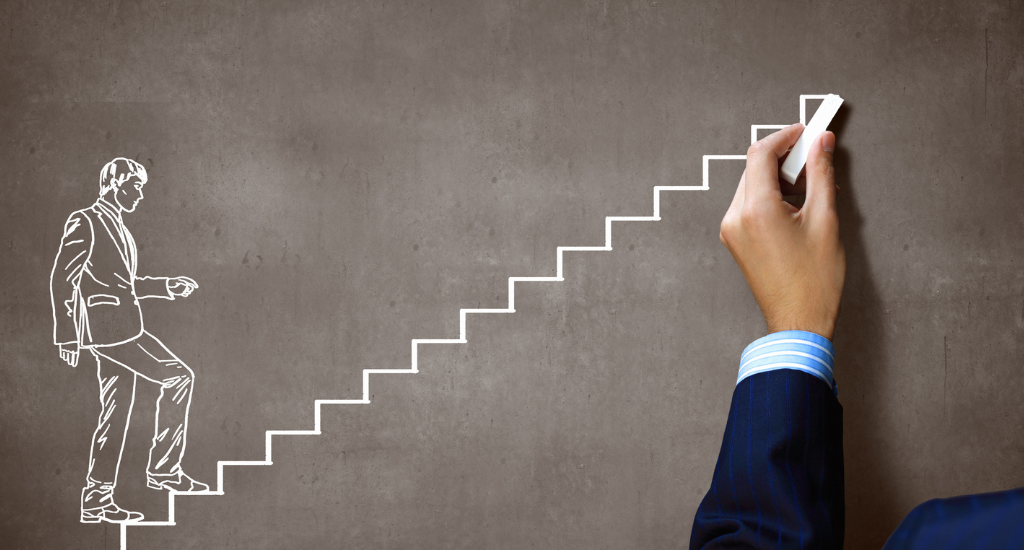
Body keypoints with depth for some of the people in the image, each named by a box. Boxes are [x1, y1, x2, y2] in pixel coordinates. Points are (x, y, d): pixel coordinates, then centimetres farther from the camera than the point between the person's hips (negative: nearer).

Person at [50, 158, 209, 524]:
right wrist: (67, 335, -15)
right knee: (178, 376, -12)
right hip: (107, 326, -9)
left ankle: (97, 500, 13)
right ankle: (164, 467, -5)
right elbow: (62, 280, -12)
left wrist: (166, 286, 18)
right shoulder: (85, 222, -7)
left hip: (120, 329, 9)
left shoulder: (116, 225, 21)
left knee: (116, 413, 9)